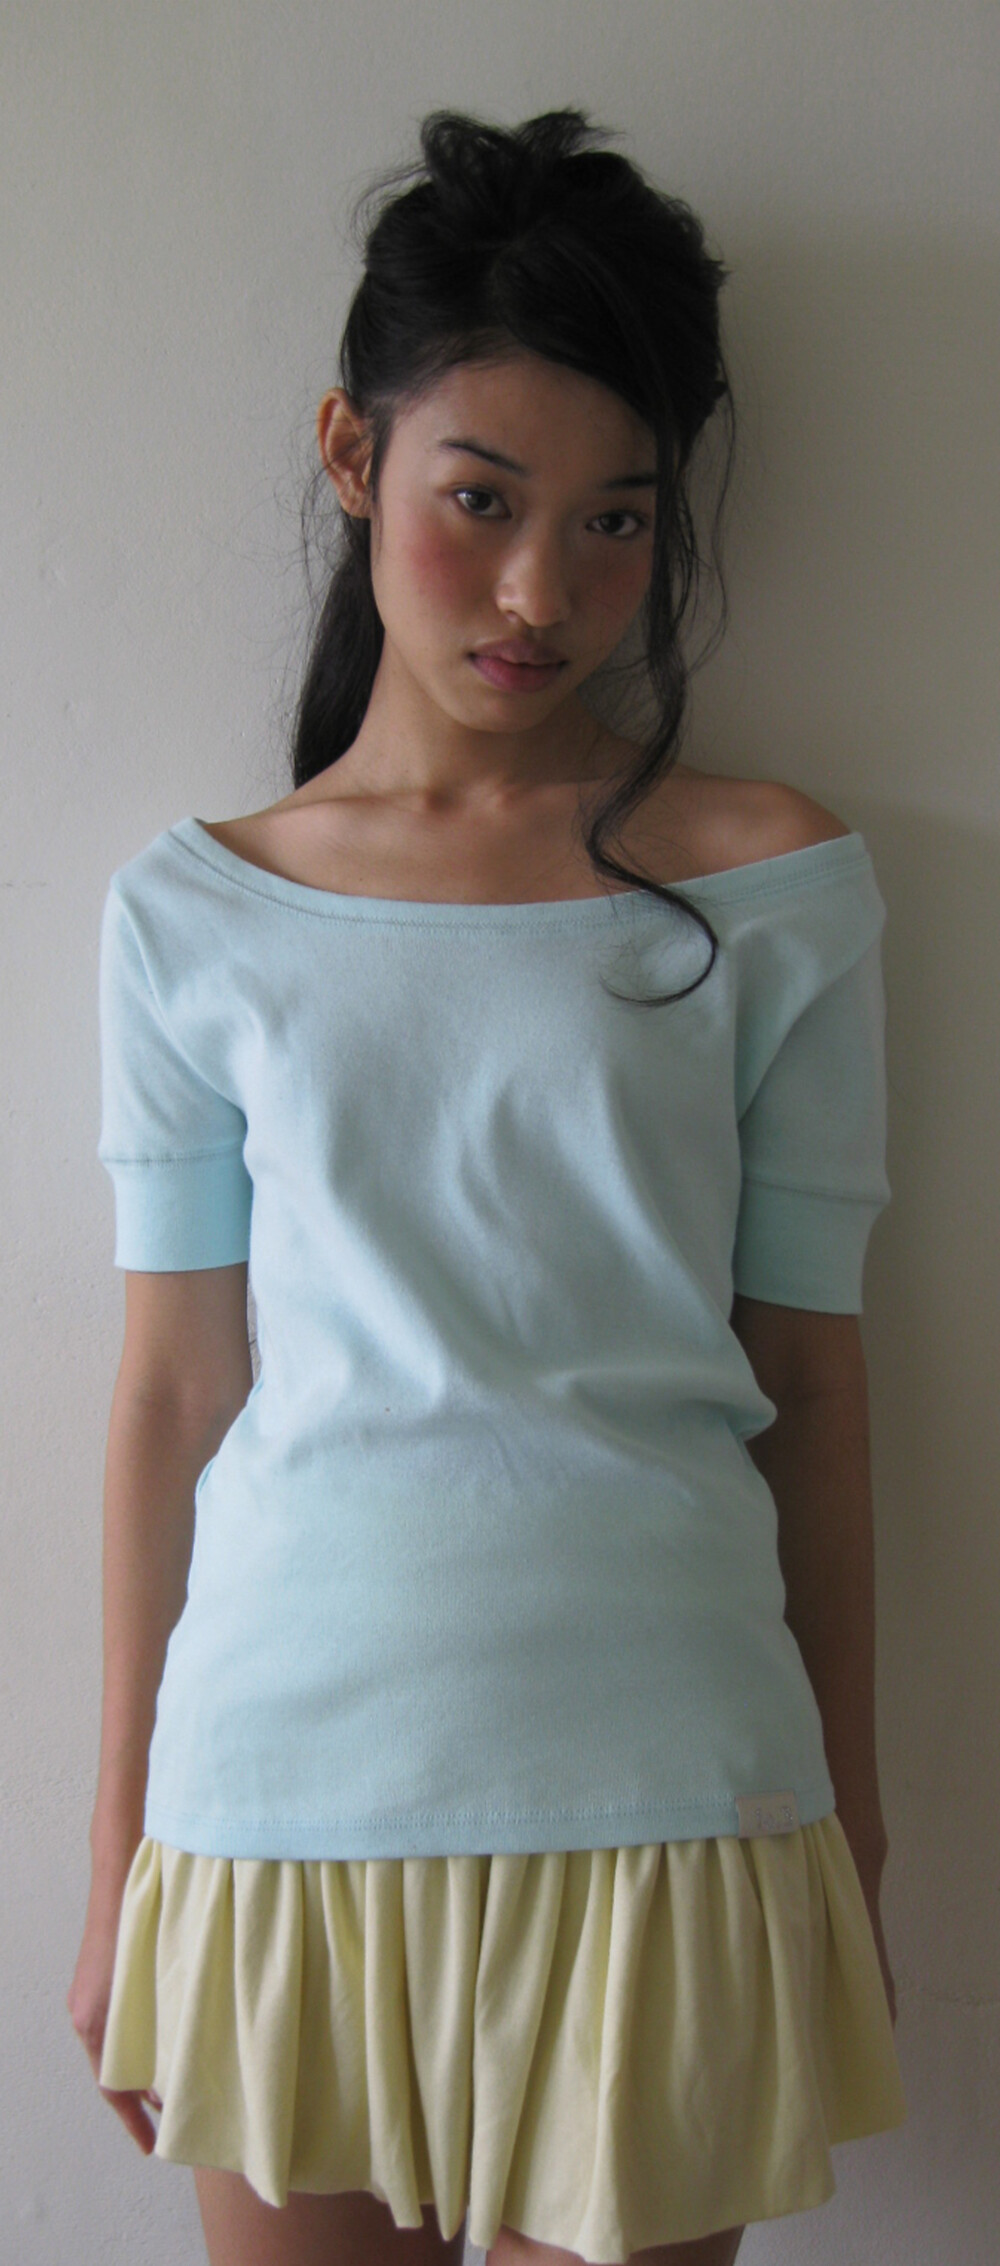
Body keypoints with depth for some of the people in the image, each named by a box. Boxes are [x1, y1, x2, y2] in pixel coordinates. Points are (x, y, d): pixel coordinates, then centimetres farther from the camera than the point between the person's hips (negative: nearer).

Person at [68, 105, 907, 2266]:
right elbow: (176, 1385, 5)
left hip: (658, 1799, -1)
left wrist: (852, 1843, 7)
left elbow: (812, 1380, 3)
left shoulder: (776, 886, 0)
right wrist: (124, 1856, 8)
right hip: (281, 1789, 2)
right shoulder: (195, 914, 4)